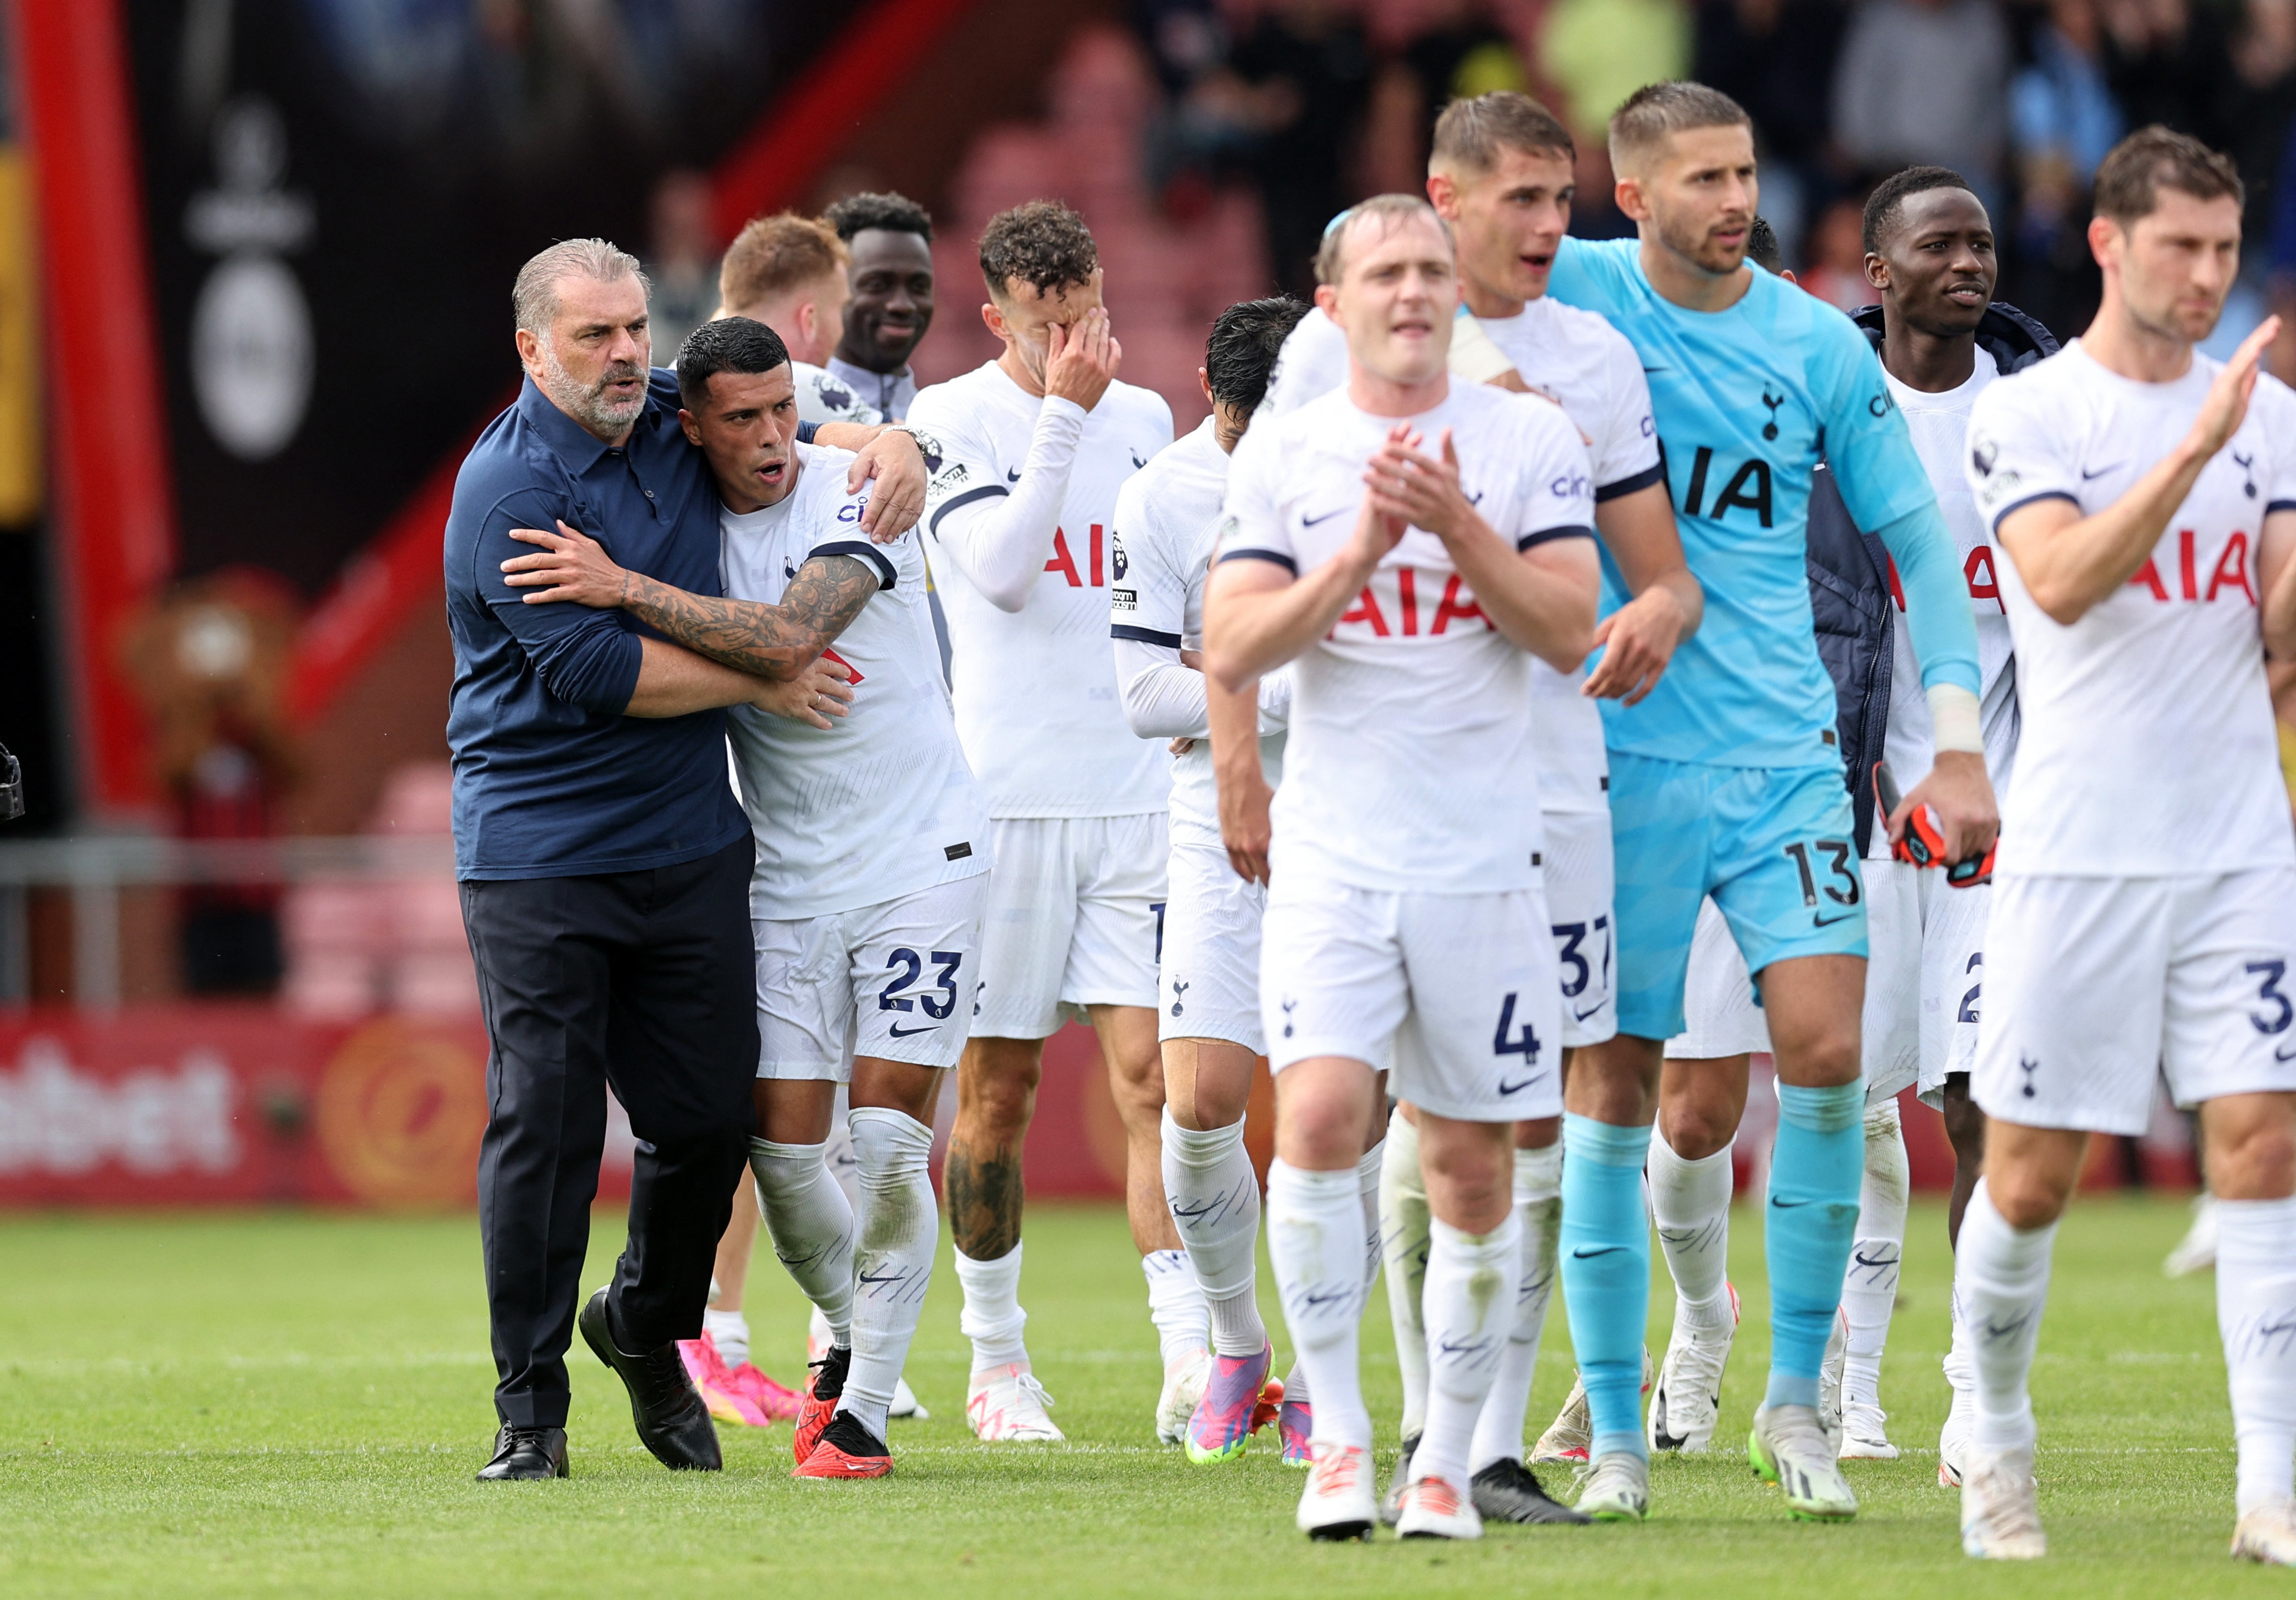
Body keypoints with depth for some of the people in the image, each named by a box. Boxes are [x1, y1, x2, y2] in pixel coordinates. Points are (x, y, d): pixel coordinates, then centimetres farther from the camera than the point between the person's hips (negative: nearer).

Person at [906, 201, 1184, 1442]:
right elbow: (1002, 571, -16)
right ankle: (996, 1363, 14)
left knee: (1148, 1071, -8)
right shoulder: (952, 422, -3)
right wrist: (1062, 411, -16)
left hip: (1135, 792, 3)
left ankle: (1189, 1359, -15)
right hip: (1004, 793, -3)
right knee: (997, 1083, 3)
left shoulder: (1142, 418, 13)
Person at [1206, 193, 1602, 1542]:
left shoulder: (1531, 440, 4)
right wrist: (1363, 548, -14)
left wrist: (1458, 528, -16)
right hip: (1335, 856, -1)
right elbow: (1232, 652, -3)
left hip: (1484, 858, 1)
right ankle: (1338, 1432, -8)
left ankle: (1448, 1456, 13)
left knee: (1473, 1168, 3)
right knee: (1321, 1120, -18)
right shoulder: (1284, 454, 5)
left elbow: (1568, 632, -4)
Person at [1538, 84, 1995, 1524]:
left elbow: (1919, 541, 8)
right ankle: (1614, 1431, 10)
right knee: (1612, 1082, 0)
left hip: (1785, 750, 1)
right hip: (1618, 756, -1)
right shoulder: (1568, 297, -2)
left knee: (1825, 1050, -11)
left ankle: (1795, 1403, 2)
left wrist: (1958, 742, 2)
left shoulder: (1818, 346, 2)